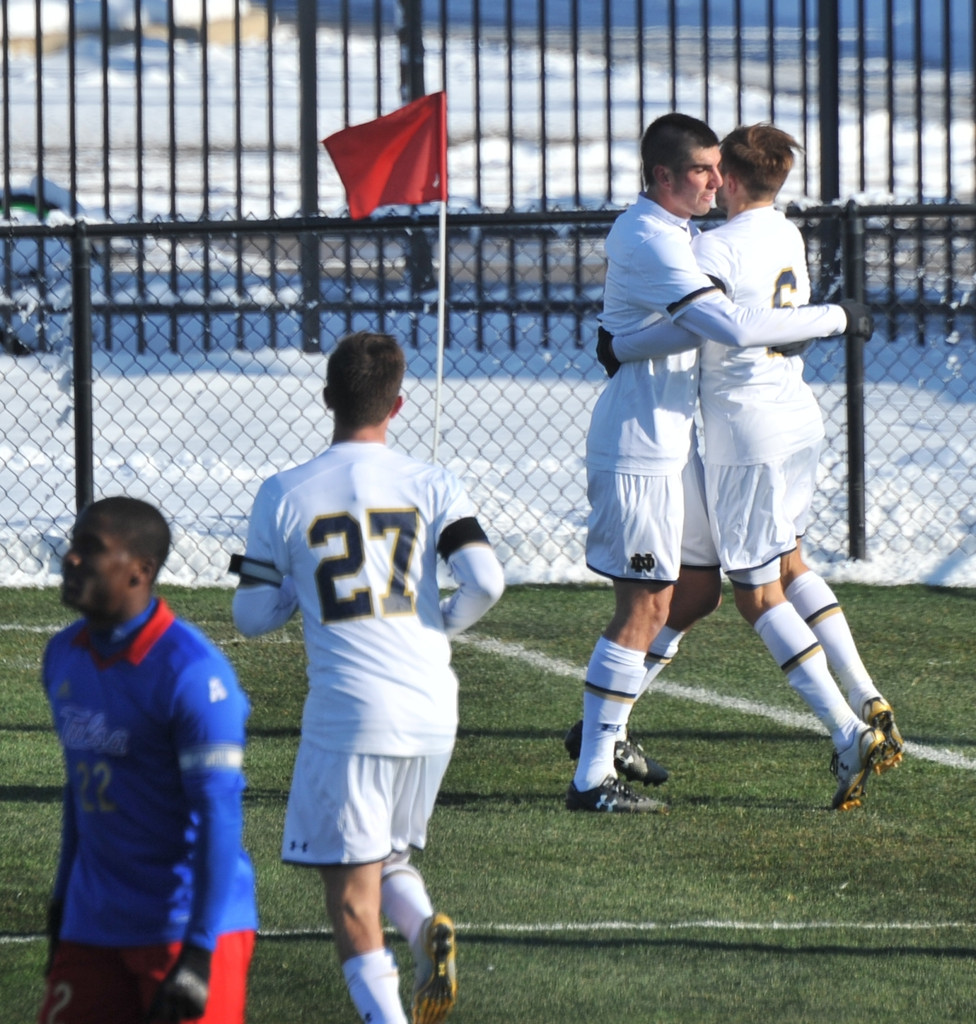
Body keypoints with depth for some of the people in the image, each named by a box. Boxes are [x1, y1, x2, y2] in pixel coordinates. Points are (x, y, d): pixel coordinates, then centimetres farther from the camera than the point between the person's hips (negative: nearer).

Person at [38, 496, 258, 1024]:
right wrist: (64, 898, 22)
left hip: (189, 922, -7)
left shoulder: (190, 672, -18)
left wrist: (199, 952, -24)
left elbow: (218, 817, -20)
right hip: (92, 926, 7)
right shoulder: (65, 655, 8)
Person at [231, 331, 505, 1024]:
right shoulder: (432, 486, 2)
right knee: (389, 853, 22)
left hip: (347, 708, -3)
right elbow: (485, 581, -8)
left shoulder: (285, 497, 0)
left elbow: (253, 617, 4)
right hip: (433, 708, 3)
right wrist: (441, 625, 12)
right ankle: (426, 926, -8)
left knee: (351, 882, 0)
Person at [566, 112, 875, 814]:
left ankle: (606, 726, 25)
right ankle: (592, 777, -5)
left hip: (671, 440, 10)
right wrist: (834, 320, -20)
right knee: (646, 607, -8)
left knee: (698, 588, 15)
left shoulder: (666, 229, 13)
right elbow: (735, 327, -28)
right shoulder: (651, 243, -20)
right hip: (638, 446, -10)